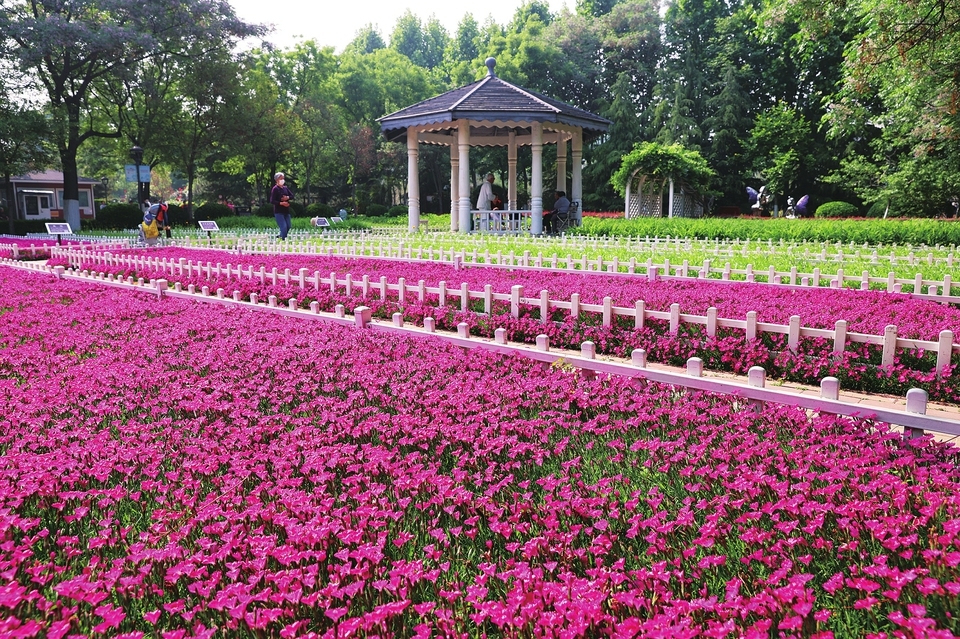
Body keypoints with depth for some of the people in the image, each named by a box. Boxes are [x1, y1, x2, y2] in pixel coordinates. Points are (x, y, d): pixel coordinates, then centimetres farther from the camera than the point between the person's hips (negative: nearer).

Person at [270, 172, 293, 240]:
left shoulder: (286, 188, 11)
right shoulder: (275, 189, -9)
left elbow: (292, 195, 9)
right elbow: (272, 201, -14)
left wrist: (288, 197, -11)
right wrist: (281, 203, -24)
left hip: (286, 211, 7)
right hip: (279, 211, -7)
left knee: (288, 227, 9)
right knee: (284, 227, -14)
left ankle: (280, 237, 29)